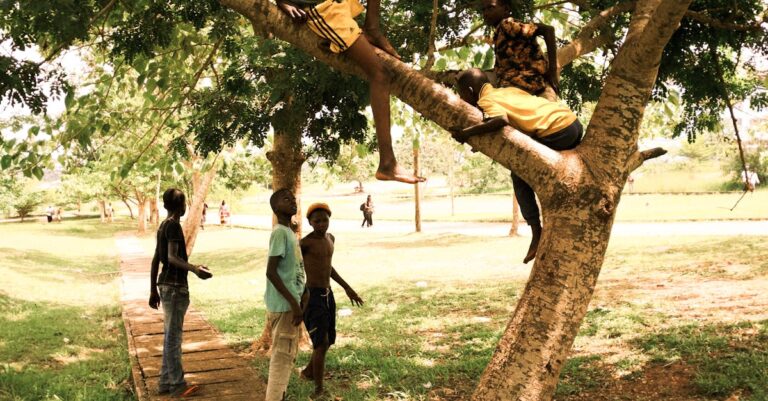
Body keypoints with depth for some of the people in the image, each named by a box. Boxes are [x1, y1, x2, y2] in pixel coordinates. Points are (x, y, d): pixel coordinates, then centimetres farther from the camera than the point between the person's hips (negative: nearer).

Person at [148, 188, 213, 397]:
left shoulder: (163, 225, 14)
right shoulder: (173, 225, -14)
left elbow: (156, 260, 17)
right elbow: (172, 257, -25)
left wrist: (153, 290, 20)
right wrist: (194, 269, -40)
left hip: (166, 285, 9)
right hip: (175, 286, -9)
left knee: (170, 336, 13)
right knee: (173, 336, -4)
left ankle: (165, 382, 18)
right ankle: (177, 384, 2)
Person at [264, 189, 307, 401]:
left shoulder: (289, 232, 14)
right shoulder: (279, 233, -16)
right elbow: (271, 272, -23)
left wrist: (299, 299, 21)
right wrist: (293, 302, -23)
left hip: (290, 304, 10)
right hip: (284, 306, -10)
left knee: (287, 355, 17)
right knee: (282, 356, -5)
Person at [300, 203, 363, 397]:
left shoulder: (330, 238, 10)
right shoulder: (305, 242, -15)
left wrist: (347, 288, 24)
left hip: (328, 295, 9)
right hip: (312, 296, -8)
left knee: (329, 340, 20)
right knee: (321, 343, -11)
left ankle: (308, 371, 44)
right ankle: (318, 390, 0)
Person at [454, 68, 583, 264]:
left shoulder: (486, 100, -4)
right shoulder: (506, 90, 21)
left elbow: (502, 120, -25)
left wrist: (467, 132, -15)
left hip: (557, 131, -8)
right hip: (573, 121, 8)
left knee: (520, 174, 6)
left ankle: (536, 231, 4)